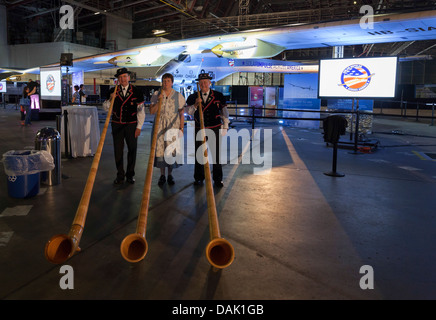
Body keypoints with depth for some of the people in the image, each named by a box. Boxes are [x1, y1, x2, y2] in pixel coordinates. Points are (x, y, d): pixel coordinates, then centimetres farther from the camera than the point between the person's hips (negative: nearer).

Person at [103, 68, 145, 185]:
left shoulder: (136, 92, -1)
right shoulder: (113, 91, 4)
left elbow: (141, 111, 0)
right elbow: (105, 107, 8)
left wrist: (139, 127, -5)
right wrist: (110, 99, -13)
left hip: (131, 124, -1)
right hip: (117, 124, 1)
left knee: (132, 150, 5)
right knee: (118, 150, 4)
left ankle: (130, 175, 19)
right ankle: (120, 175, 15)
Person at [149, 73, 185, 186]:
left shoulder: (178, 96, 3)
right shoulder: (156, 95, 5)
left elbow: (182, 114, 3)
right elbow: (152, 111, -2)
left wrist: (181, 128, -3)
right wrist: (159, 100, -13)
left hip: (173, 126, -1)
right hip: (159, 125, 1)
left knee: (172, 149, -1)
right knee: (160, 148, 0)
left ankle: (170, 174, 14)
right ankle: (162, 175, 12)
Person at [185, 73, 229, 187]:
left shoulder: (218, 96, 4)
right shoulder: (193, 97, 7)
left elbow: (224, 112, 7)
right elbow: (188, 111, 0)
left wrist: (225, 127, 4)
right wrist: (195, 105, -18)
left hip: (215, 129, -1)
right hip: (199, 130, 1)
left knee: (216, 154, 2)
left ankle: (217, 179, 14)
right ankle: (199, 178, 20)